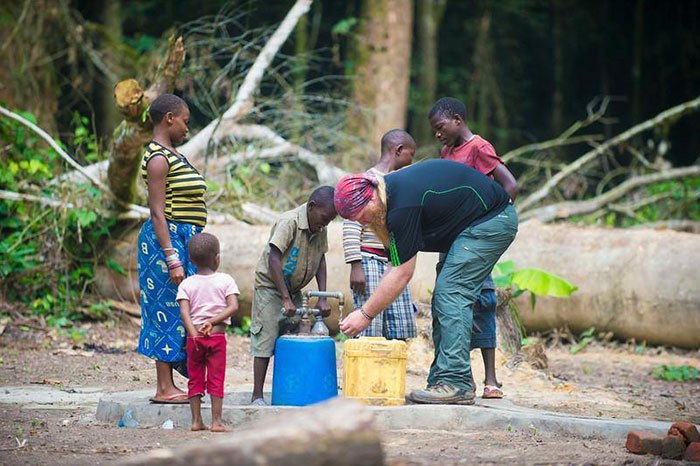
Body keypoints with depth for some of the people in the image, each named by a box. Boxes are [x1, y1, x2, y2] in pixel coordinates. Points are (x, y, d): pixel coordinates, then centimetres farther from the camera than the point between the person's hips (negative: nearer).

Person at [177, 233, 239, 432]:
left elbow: (184, 312, -10)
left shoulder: (187, 284, 2)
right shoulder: (225, 280, -1)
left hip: (194, 338, 2)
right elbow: (233, 307, -12)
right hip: (217, 336, -2)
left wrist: (193, 334, -15)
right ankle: (216, 422, 0)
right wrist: (212, 321, -11)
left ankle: (196, 421, 11)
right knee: (216, 379, 2)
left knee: (195, 379, 10)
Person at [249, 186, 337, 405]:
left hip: (293, 289, 7)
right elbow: (274, 259, -28)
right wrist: (285, 299, -30)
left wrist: (322, 298, -4)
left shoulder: (320, 229, -1)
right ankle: (257, 395, -5)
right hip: (270, 286, -7)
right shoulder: (289, 222, -24)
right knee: (265, 340, -8)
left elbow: (320, 261, 5)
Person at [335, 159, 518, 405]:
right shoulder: (390, 189, 3)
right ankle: (441, 381, 7)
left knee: (451, 294, -16)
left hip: (491, 220, -11)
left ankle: (456, 384, -20)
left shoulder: (403, 205, -27)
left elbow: (402, 273, -20)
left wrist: (365, 314, -15)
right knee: (445, 299, 7)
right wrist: (378, 223, -7)